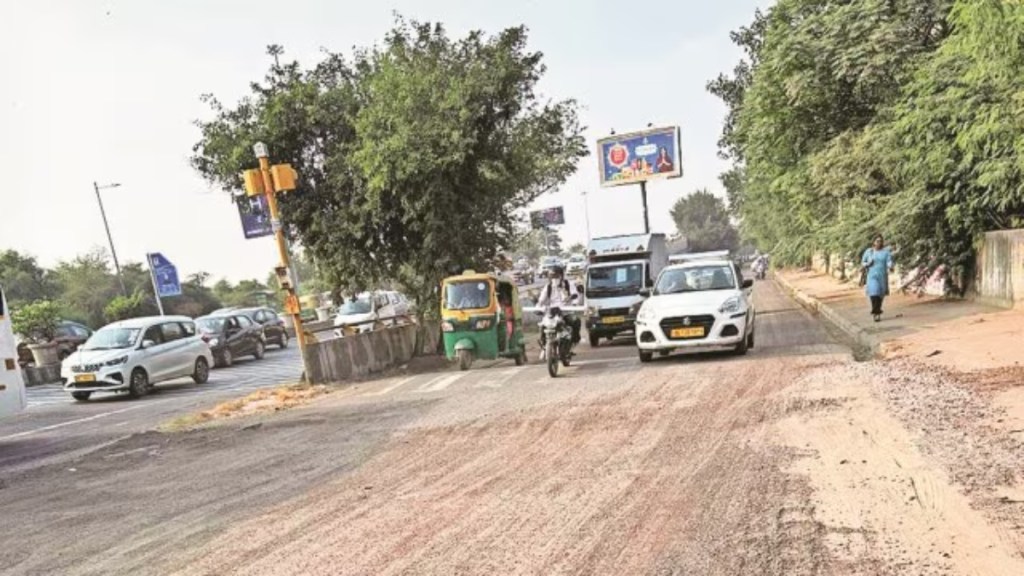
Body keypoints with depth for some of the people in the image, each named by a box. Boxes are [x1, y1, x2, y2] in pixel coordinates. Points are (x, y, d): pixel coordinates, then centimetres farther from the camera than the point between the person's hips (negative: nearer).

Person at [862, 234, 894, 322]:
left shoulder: (886, 251, 1)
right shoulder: (868, 251, 2)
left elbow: (889, 262, -11)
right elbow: (862, 263, 10)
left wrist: (890, 267, -34)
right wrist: (867, 264, -13)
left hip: (882, 276, 1)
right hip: (872, 276, -1)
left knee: (880, 295, 11)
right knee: (873, 293, -16)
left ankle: (877, 311, 31)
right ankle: (876, 313, -12)